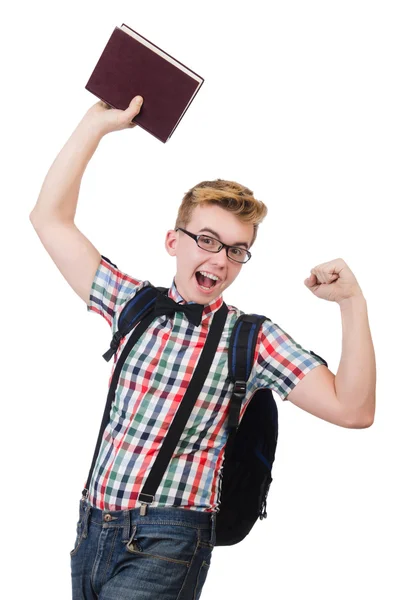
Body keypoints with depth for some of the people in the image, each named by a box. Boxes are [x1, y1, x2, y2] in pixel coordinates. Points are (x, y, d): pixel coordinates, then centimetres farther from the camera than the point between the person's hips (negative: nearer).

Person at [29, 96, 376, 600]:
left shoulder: (252, 339, -3)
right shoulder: (135, 306, 7)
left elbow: (352, 410, -12)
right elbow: (51, 218, 7)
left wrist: (352, 303, -20)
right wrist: (97, 122, 2)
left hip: (164, 545, -4)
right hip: (91, 531, 5)